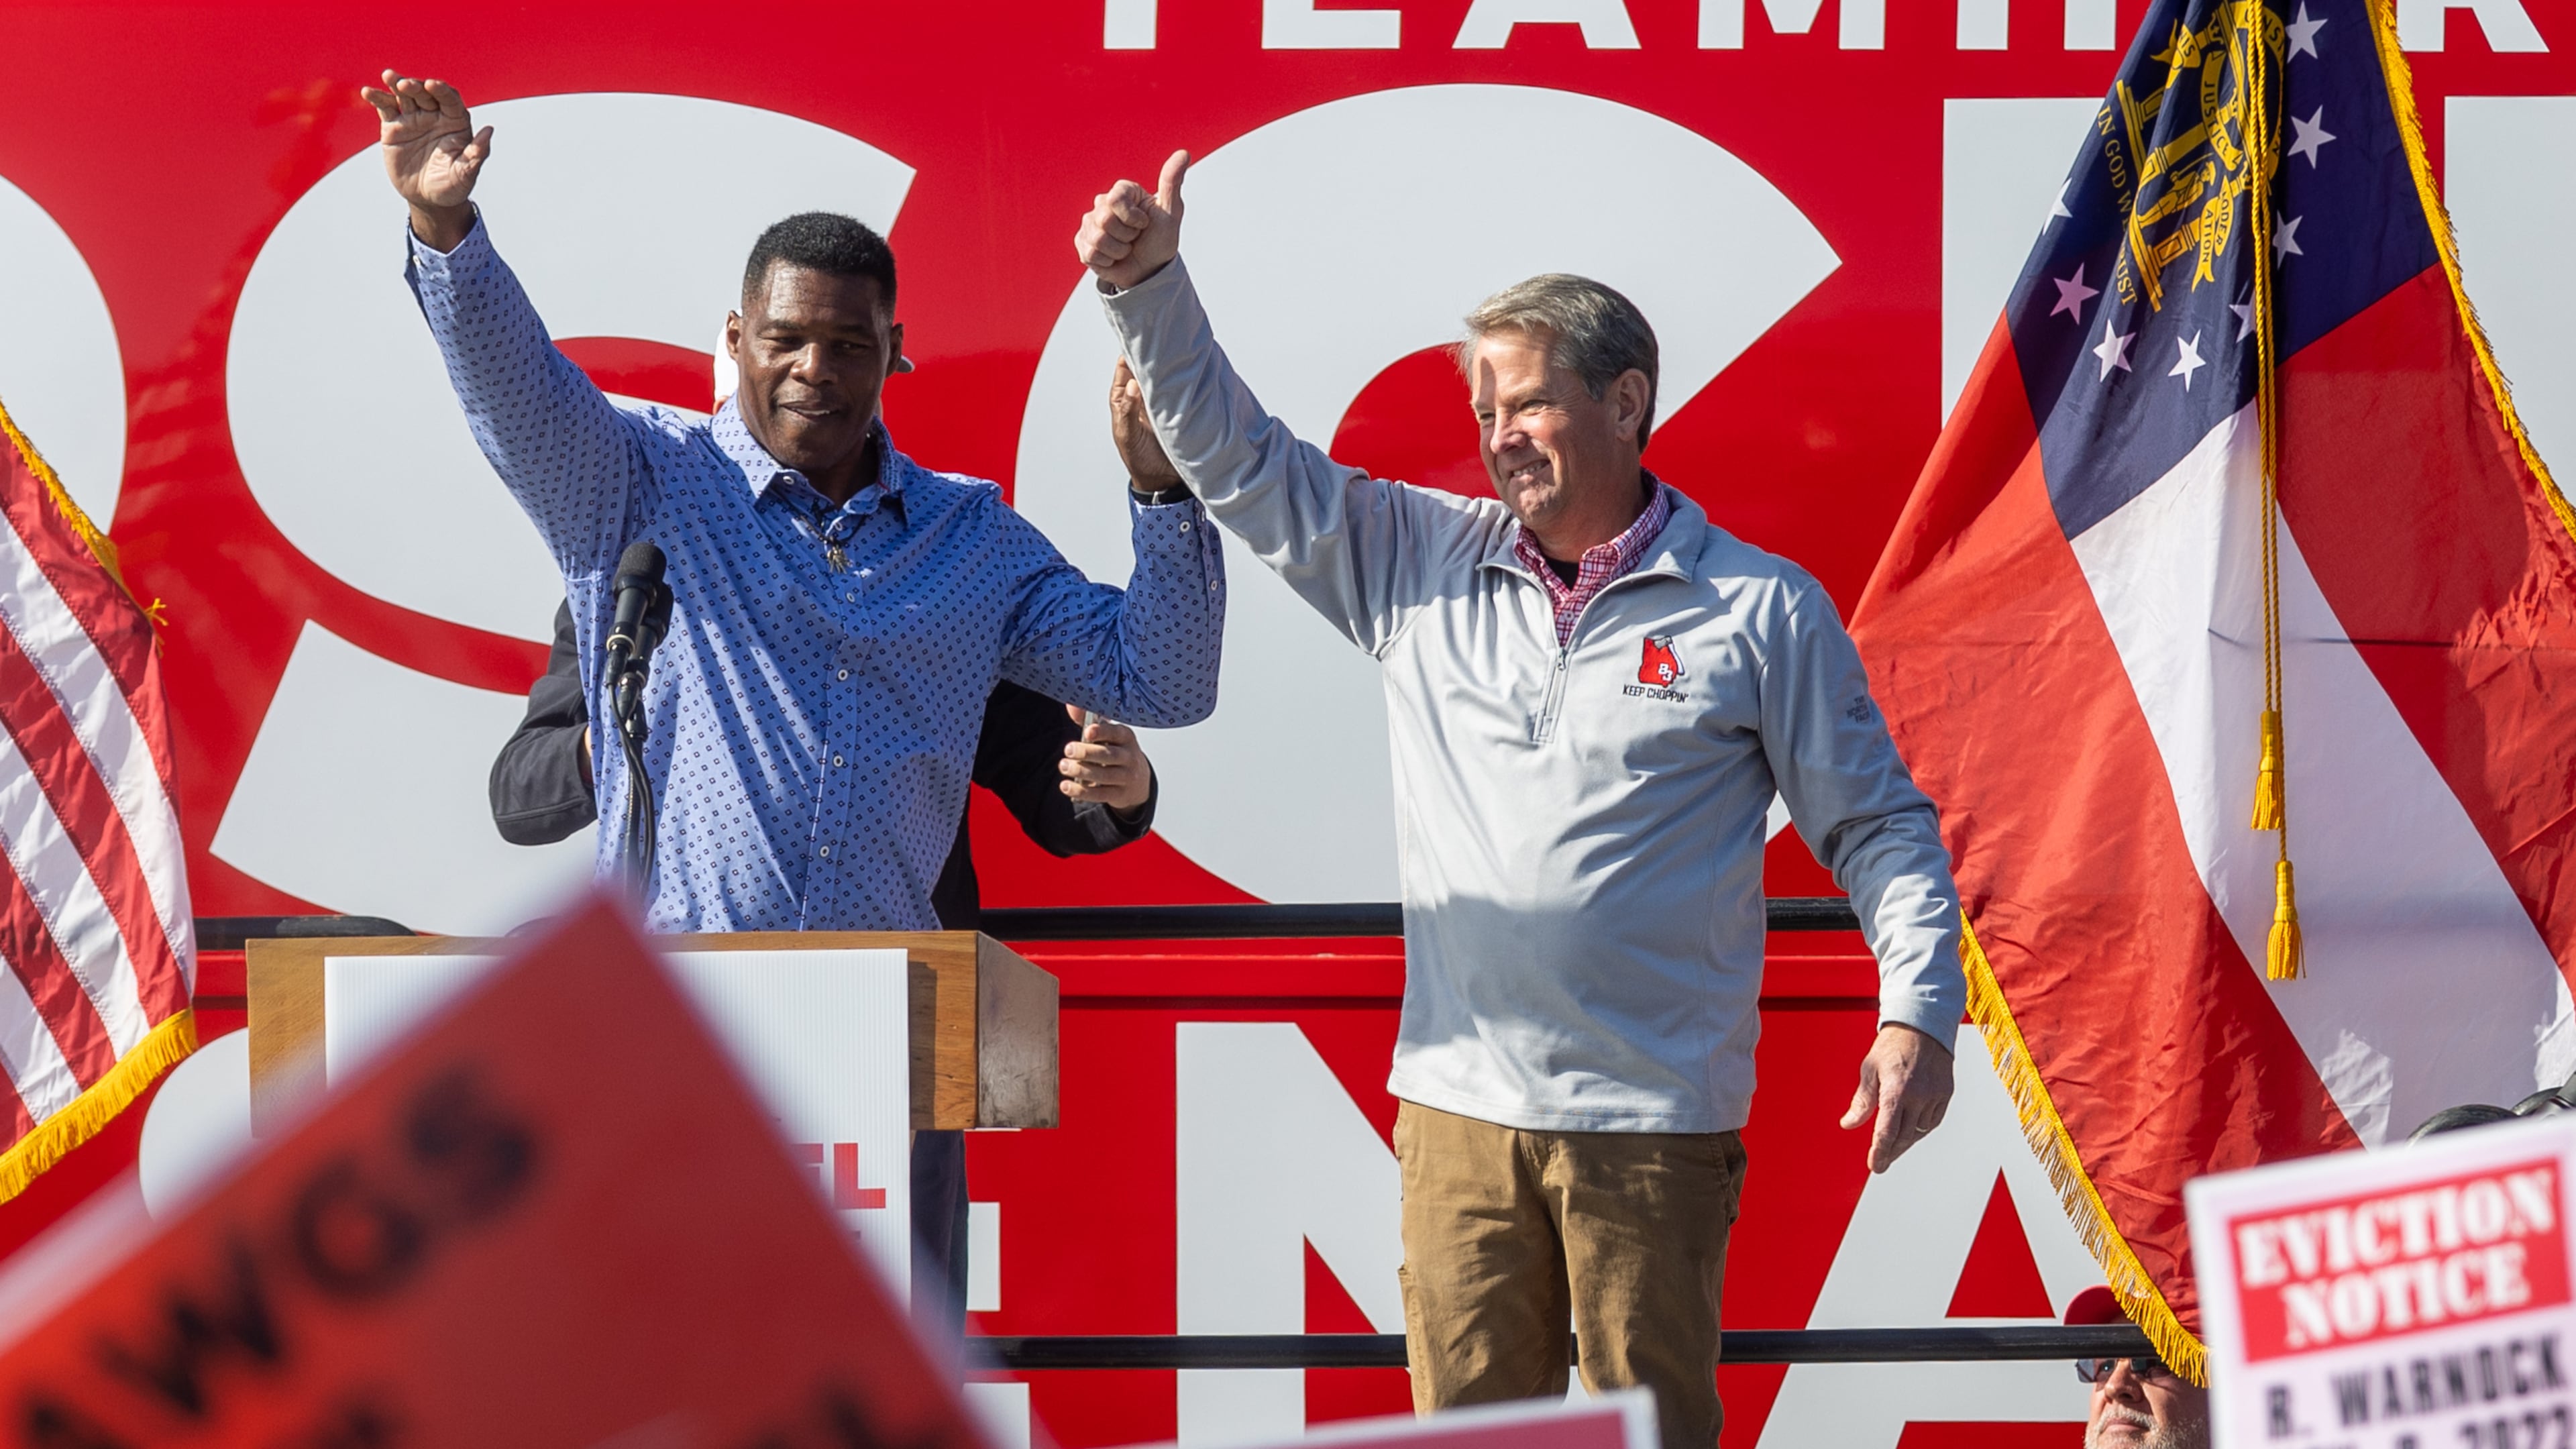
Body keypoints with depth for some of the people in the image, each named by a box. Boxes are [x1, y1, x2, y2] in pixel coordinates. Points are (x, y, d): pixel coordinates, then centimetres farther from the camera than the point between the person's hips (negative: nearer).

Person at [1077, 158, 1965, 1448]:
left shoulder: (1760, 611, 3)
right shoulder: (1420, 565, 11)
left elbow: (1877, 827, 5)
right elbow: (1241, 464, 15)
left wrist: (1919, 1015, -7)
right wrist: (1150, 285, 4)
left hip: (1655, 1126, -3)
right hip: (1456, 1108, 3)